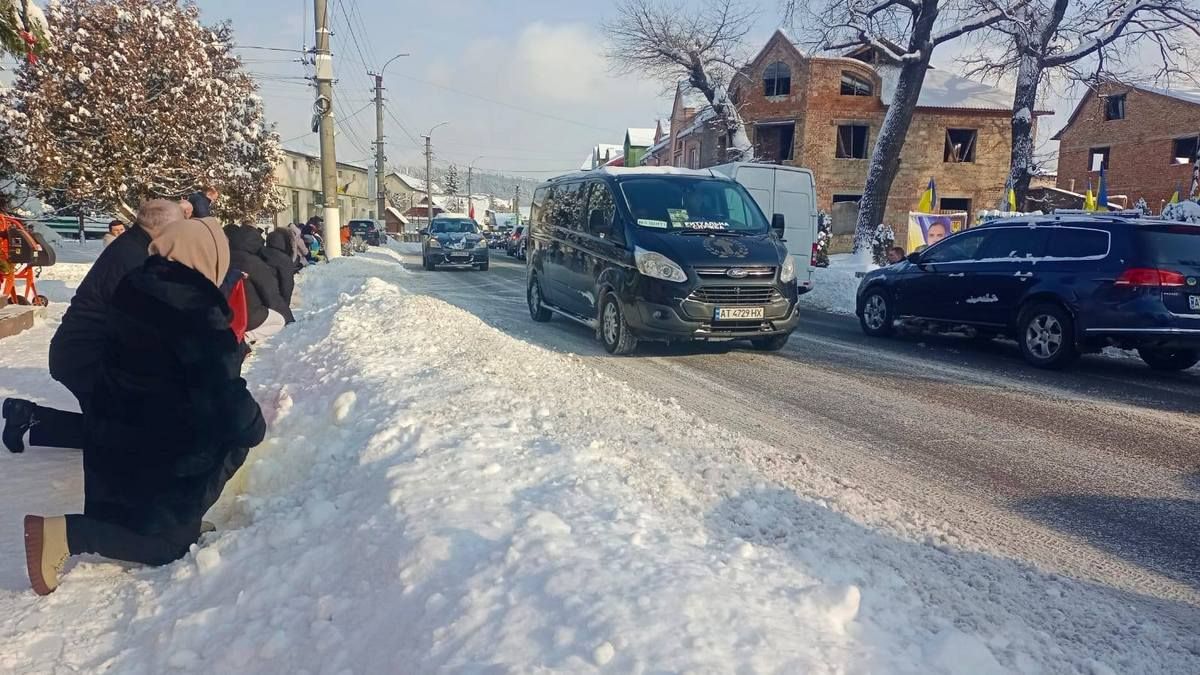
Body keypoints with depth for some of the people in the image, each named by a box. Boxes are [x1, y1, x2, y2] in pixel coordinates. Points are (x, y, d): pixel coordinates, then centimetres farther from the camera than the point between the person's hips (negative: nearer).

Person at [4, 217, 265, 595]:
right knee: (165, 539, 6)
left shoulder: (134, 287, -3)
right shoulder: (201, 315, -27)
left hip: (115, 421, 8)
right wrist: (253, 429, -7)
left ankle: (34, 420, 20)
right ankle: (59, 534, -12)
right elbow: (224, 394, -26)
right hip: (164, 453, -8)